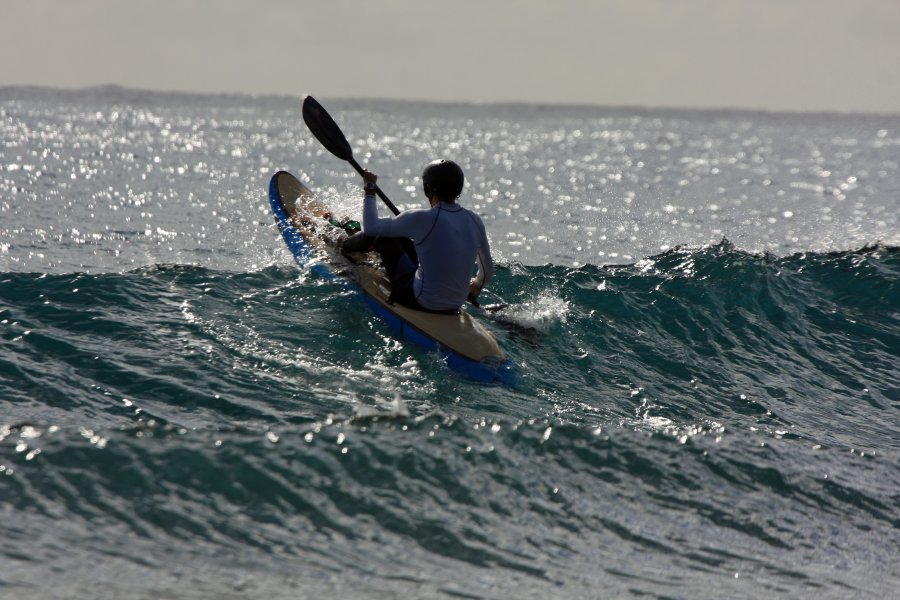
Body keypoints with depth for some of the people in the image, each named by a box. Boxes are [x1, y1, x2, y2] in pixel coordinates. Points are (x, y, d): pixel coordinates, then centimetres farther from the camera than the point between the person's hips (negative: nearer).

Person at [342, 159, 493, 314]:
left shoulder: (422, 219, -23)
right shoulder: (475, 221, -8)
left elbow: (371, 227, -10)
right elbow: (488, 271, 4)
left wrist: (369, 188, 4)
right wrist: (475, 289, 27)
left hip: (420, 303, -6)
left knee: (385, 236, 14)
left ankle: (347, 245, 45)